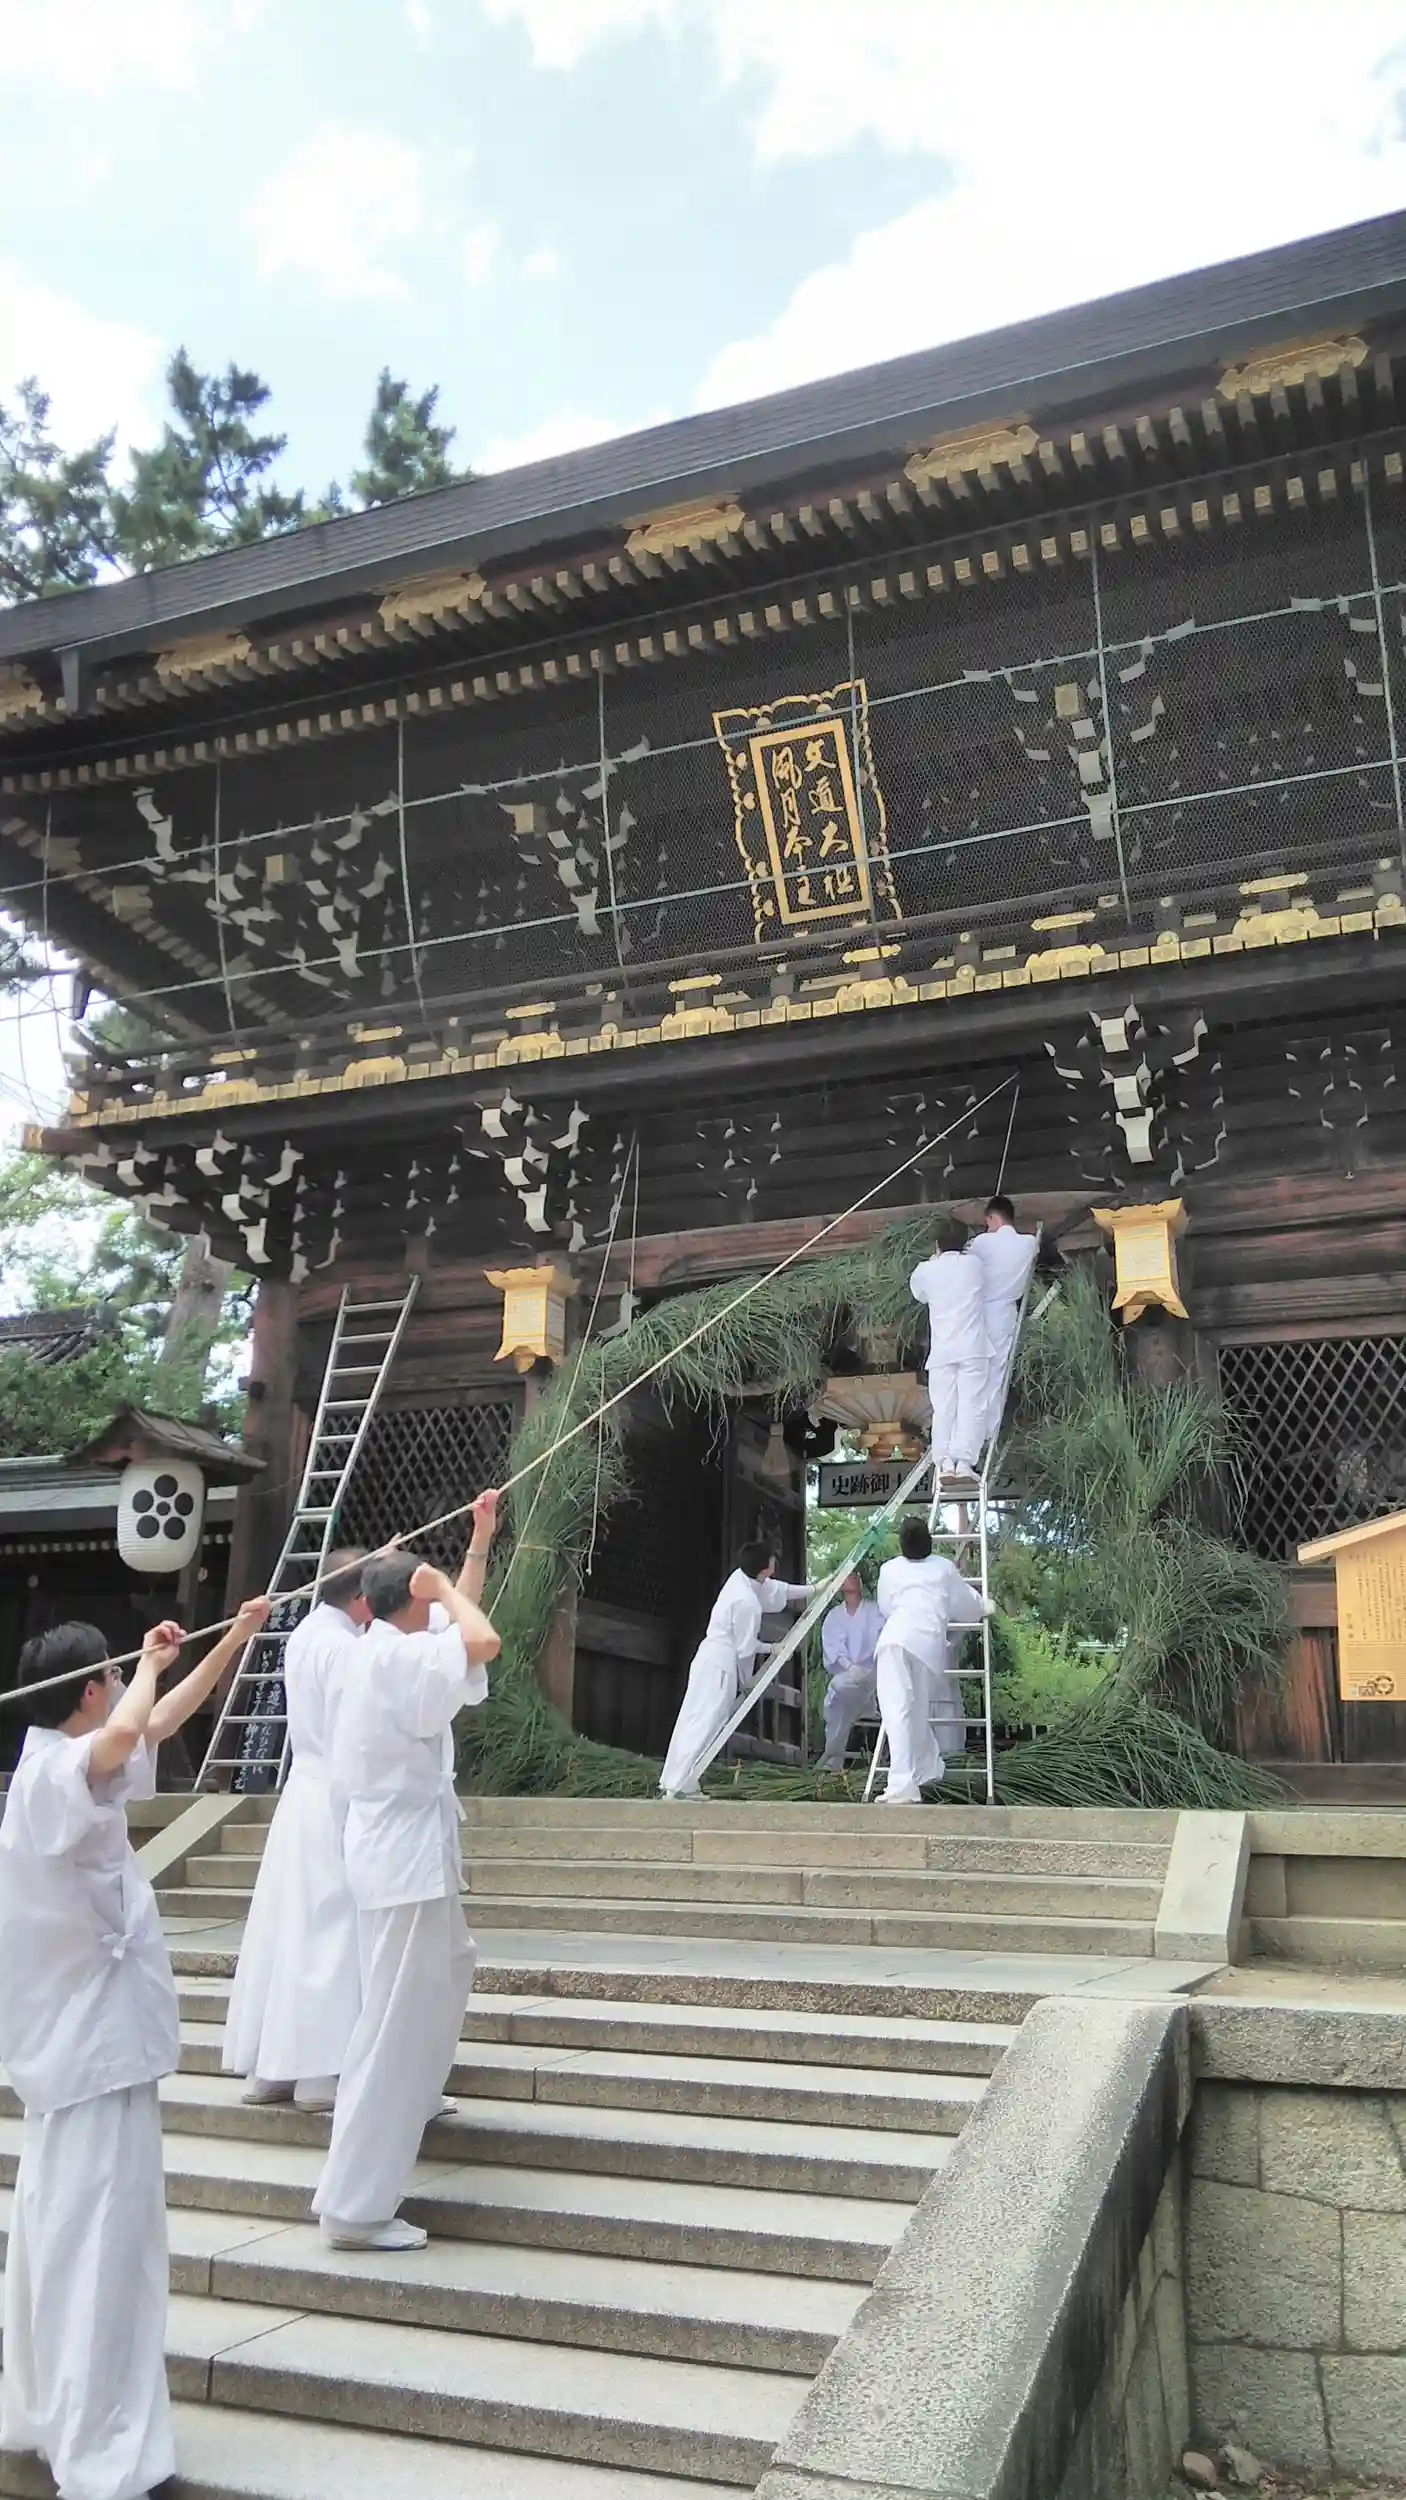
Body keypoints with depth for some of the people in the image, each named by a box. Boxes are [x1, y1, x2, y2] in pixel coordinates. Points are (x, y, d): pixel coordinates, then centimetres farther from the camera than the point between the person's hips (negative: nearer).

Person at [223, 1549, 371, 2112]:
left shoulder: (305, 1634, 9)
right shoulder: (341, 1648, -18)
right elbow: (347, 1741, -19)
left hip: (302, 1796, 9)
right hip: (334, 1804, -9)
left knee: (289, 1932, 12)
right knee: (327, 1934, -3)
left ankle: (270, 2065, 19)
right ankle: (316, 2071, 2)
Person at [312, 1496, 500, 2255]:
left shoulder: (385, 1649, 8)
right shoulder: (395, 1657, -21)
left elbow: (459, 1621, 24)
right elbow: (482, 1640, -34)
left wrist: (480, 1541, 23)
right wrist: (439, 1584, -18)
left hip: (407, 1852, 11)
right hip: (406, 1857, -11)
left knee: (451, 1970, 30)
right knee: (397, 2023, -6)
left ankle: (411, 2103, 47)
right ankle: (354, 2207, 0)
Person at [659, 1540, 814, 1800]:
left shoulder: (741, 1578, 4)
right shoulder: (748, 1603, -21)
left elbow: (776, 1591, 22)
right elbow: (745, 1648, -13)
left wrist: (812, 1590, 28)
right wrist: (746, 1681, 5)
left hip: (709, 1659, 9)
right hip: (720, 1665, -9)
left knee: (693, 1722, 10)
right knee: (705, 1725, -8)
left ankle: (674, 1782, 14)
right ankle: (677, 1787, -9)